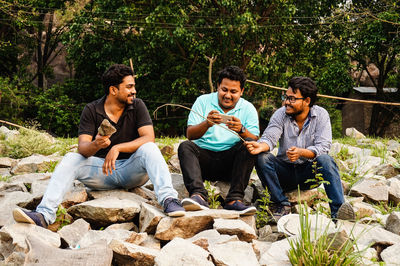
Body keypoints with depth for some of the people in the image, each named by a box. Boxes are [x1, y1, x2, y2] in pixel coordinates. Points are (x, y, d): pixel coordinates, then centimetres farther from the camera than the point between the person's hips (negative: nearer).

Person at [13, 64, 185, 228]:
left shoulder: (137, 106, -2)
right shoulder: (91, 110, -2)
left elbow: (149, 138, -15)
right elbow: (82, 147, -11)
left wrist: (117, 148, -29)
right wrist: (96, 145, -36)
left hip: (131, 170, -1)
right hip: (101, 170, 1)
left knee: (148, 149, -29)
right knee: (70, 159, -23)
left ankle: (168, 200, -44)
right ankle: (45, 214, -34)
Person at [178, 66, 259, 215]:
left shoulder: (248, 109, 7)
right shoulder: (203, 101, 6)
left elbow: (255, 140, -5)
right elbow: (190, 135, -4)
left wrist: (241, 130, -27)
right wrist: (207, 123, -24)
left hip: (231, 161, 0)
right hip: (204, 156, 0)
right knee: (185, 146, -27)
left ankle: (234, 199, -35)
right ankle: (198, 195, -47)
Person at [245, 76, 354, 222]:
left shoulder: (321, 115, -8)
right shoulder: (280, 114, -4)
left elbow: (323, 147, -18)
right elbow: (269, 137, -19)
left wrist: (301, 152, -38)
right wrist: (261, 146, -44)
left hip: (309, 172, -2)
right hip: (285, 171, 2)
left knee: (325, 160, -32)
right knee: (262, 158, -24)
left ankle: (338, 209, -38)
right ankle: (282, 204, -21)